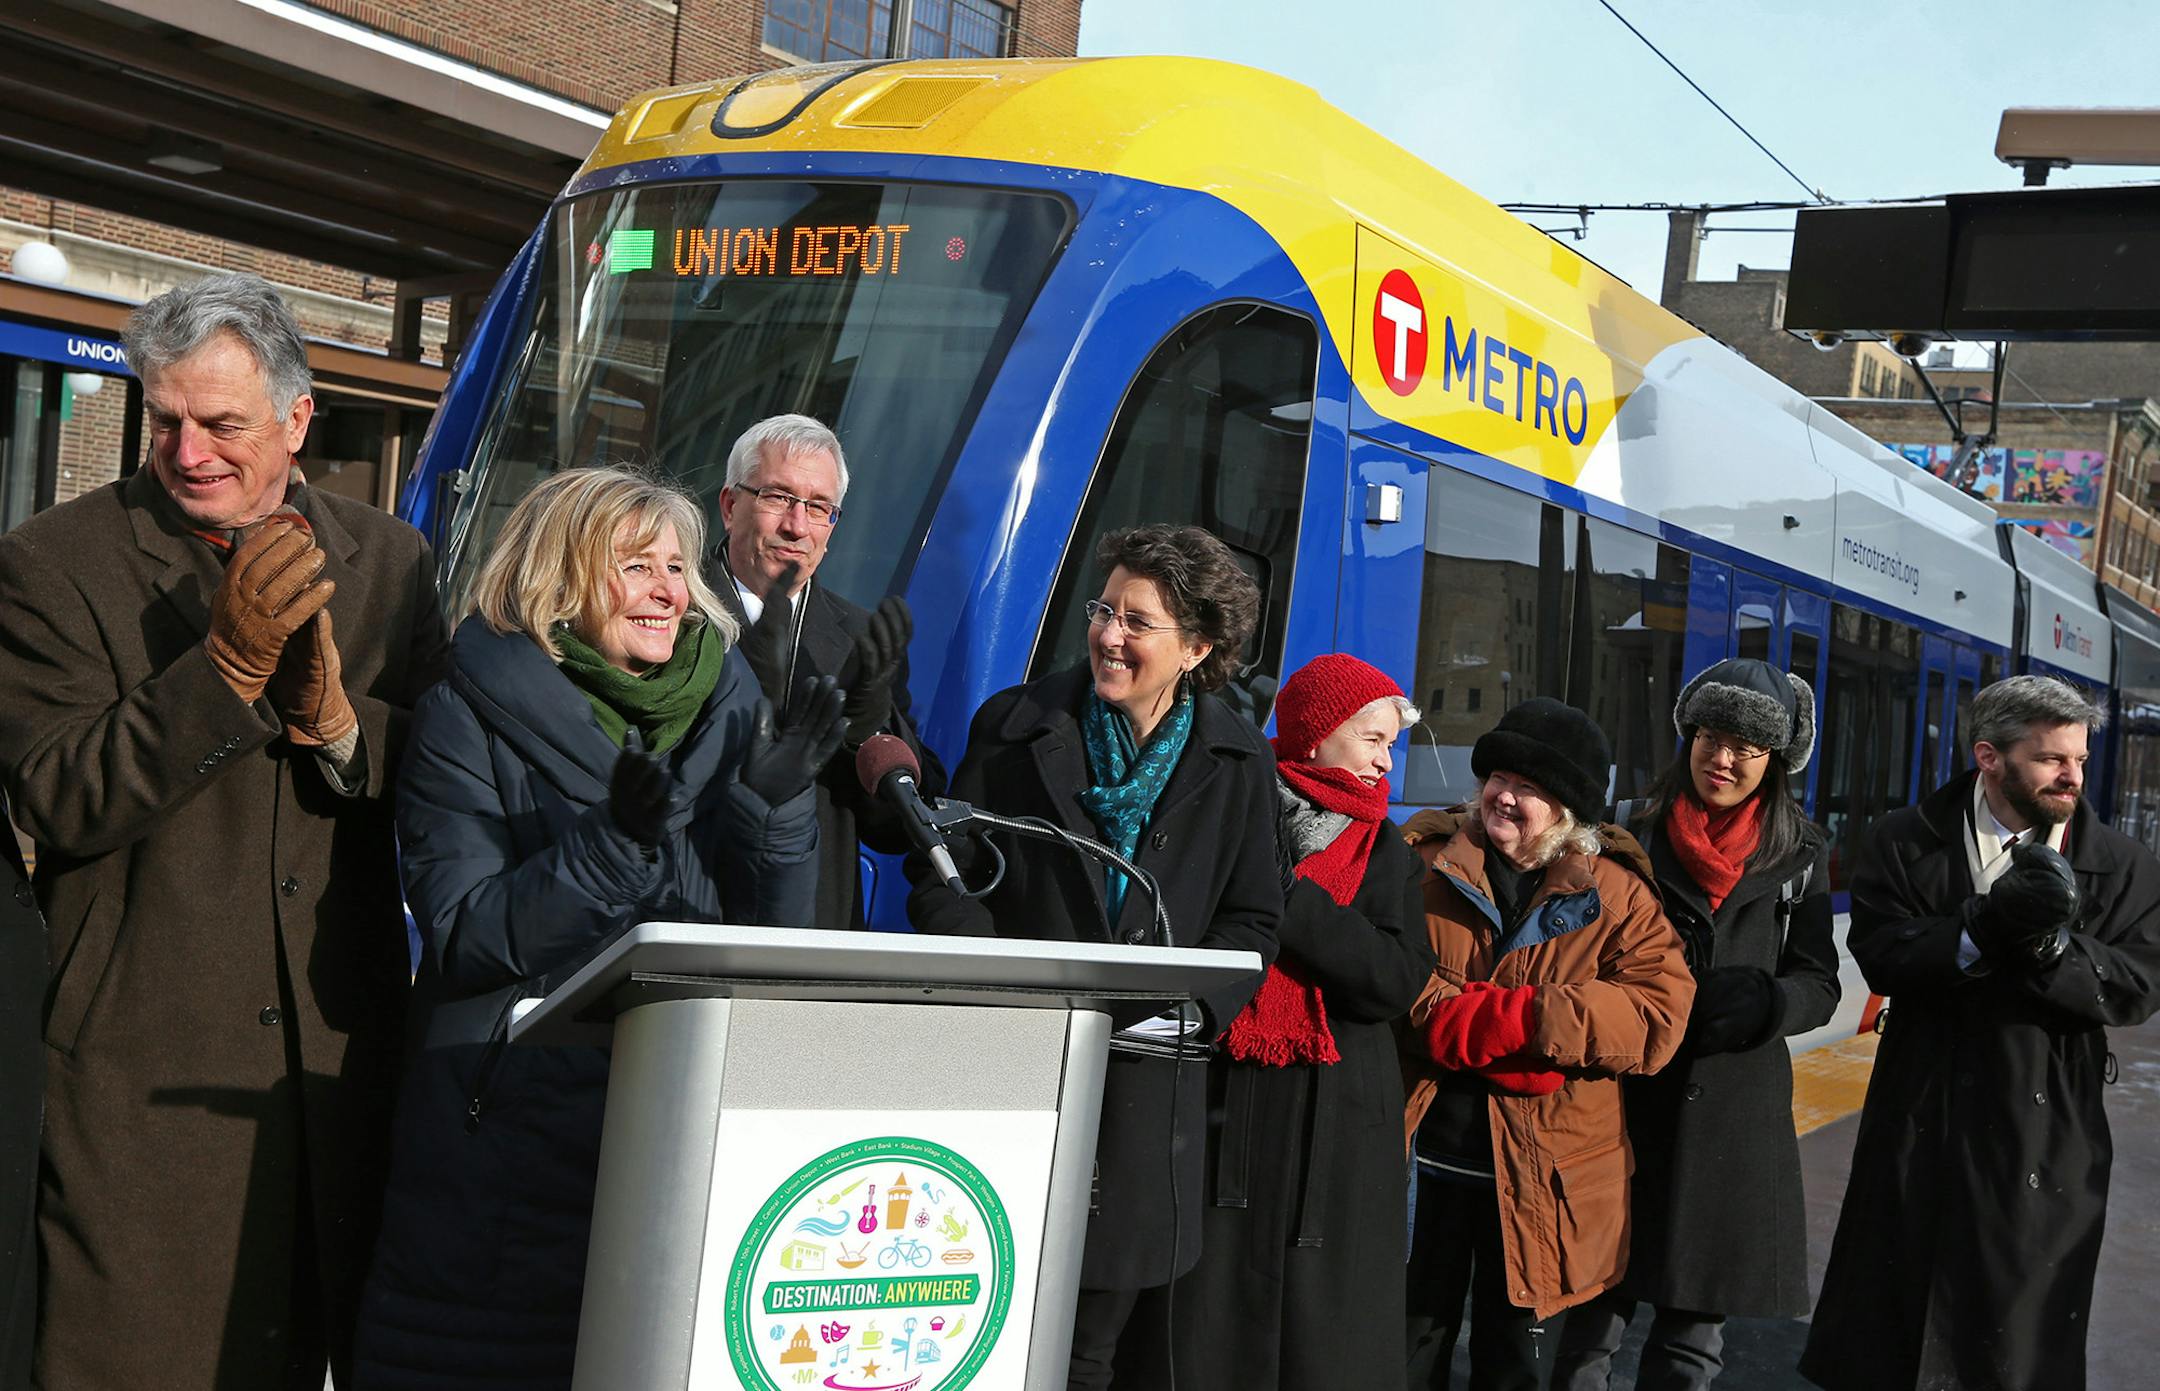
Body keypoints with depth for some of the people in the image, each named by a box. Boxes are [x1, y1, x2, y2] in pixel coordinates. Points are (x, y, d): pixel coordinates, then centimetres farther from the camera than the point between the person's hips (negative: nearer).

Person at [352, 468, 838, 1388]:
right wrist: (613, 839, -24)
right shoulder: (471, 718, -4)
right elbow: (462, 942, -13)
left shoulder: (727, 708, 6)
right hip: (506, 1139, -3)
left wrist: (778, 804, -12)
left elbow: (776, 940, 4)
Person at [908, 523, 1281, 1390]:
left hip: (1147, 1083, 1)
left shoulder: (1238, 764, 6)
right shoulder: (1014, 727, 3)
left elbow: (1251, 920, 9)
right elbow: (943, 876, 2)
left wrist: (1191, 1004, -9)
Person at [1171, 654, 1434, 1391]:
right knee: (1209, 1315, -1)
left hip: (1336, 1129, 3)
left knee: (1324, 1329, 4)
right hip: (1219, 1104, -3)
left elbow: (1399, 982, -3)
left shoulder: (1389, 854, 13)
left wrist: (1287, 900, -11)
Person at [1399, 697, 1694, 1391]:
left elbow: (1656, 1020, -14)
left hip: (1539, 1175, 0)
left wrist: (1520, 1018, -24)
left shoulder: (1619, 895, -2)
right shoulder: (1421, 858, -1)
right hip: (1426, 1153, 1)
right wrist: (1518, 1035, -23)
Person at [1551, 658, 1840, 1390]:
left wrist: (1759, 1001, -17)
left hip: (1735, 1106, 1)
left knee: (1695, 1326, 9)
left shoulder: (1800, 856, 5)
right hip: (1627, 1097, -1)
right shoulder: (1636, 837, 2)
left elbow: (1818, 985, 3)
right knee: (1597, 1303, 4)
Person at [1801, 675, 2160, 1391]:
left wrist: (2051, 941, -26)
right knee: (1892, 1313, 11)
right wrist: (1986, 926, -29)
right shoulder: (1905, 841, -3)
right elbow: (1880, 956, -15)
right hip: (1923, 1123, 0)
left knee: (2024, 1332, 11)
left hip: (2050, 1130, 1)